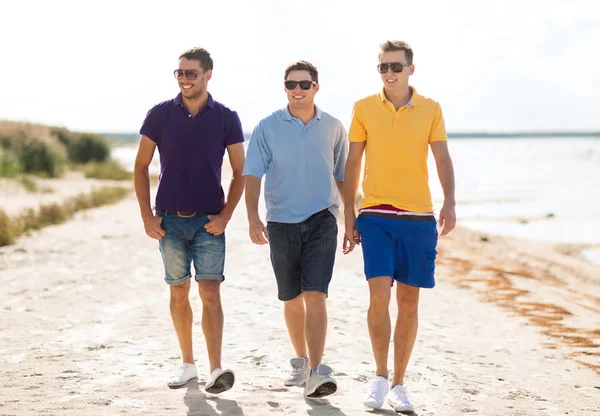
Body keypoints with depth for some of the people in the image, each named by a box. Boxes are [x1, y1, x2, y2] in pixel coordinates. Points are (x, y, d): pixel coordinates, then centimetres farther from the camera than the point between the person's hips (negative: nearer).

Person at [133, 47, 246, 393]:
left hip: (209, 221, -2)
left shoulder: (226, 118, -1)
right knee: (179, 293, 10)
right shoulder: (160, 115, 1)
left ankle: (216, 370, -17)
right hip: (170, 220, 2)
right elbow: (141, 167, 6)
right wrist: (147, 216, -1)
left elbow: (240, 173, 4)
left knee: (210, 292, -11)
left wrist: (226, 215, -7)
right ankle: (188, 364, 22)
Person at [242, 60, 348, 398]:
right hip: (282, 222, 1)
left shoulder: (334, 128, 4)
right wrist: (253, 218, -14)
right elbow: (252, 175, -3)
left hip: (322, 219, -1)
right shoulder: (268, 127, 0)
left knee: (315, 296, -15)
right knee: (292, 300, 12)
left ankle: (316, 373, -19)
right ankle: (301, 361, 32)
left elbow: (342, 176, 13)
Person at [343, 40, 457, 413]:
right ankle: (380, 376, 6)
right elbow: (353, 164, 7)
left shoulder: (430, 109, 4)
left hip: (418, 216, 1)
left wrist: (450, 203, -16)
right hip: (375, 215, -1)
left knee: (409, 301, 4)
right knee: (379, 295, -13)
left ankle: (398, 384, 16)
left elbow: (443, 160, 1)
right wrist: (349, 217, 4)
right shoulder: (364, 108, 4)